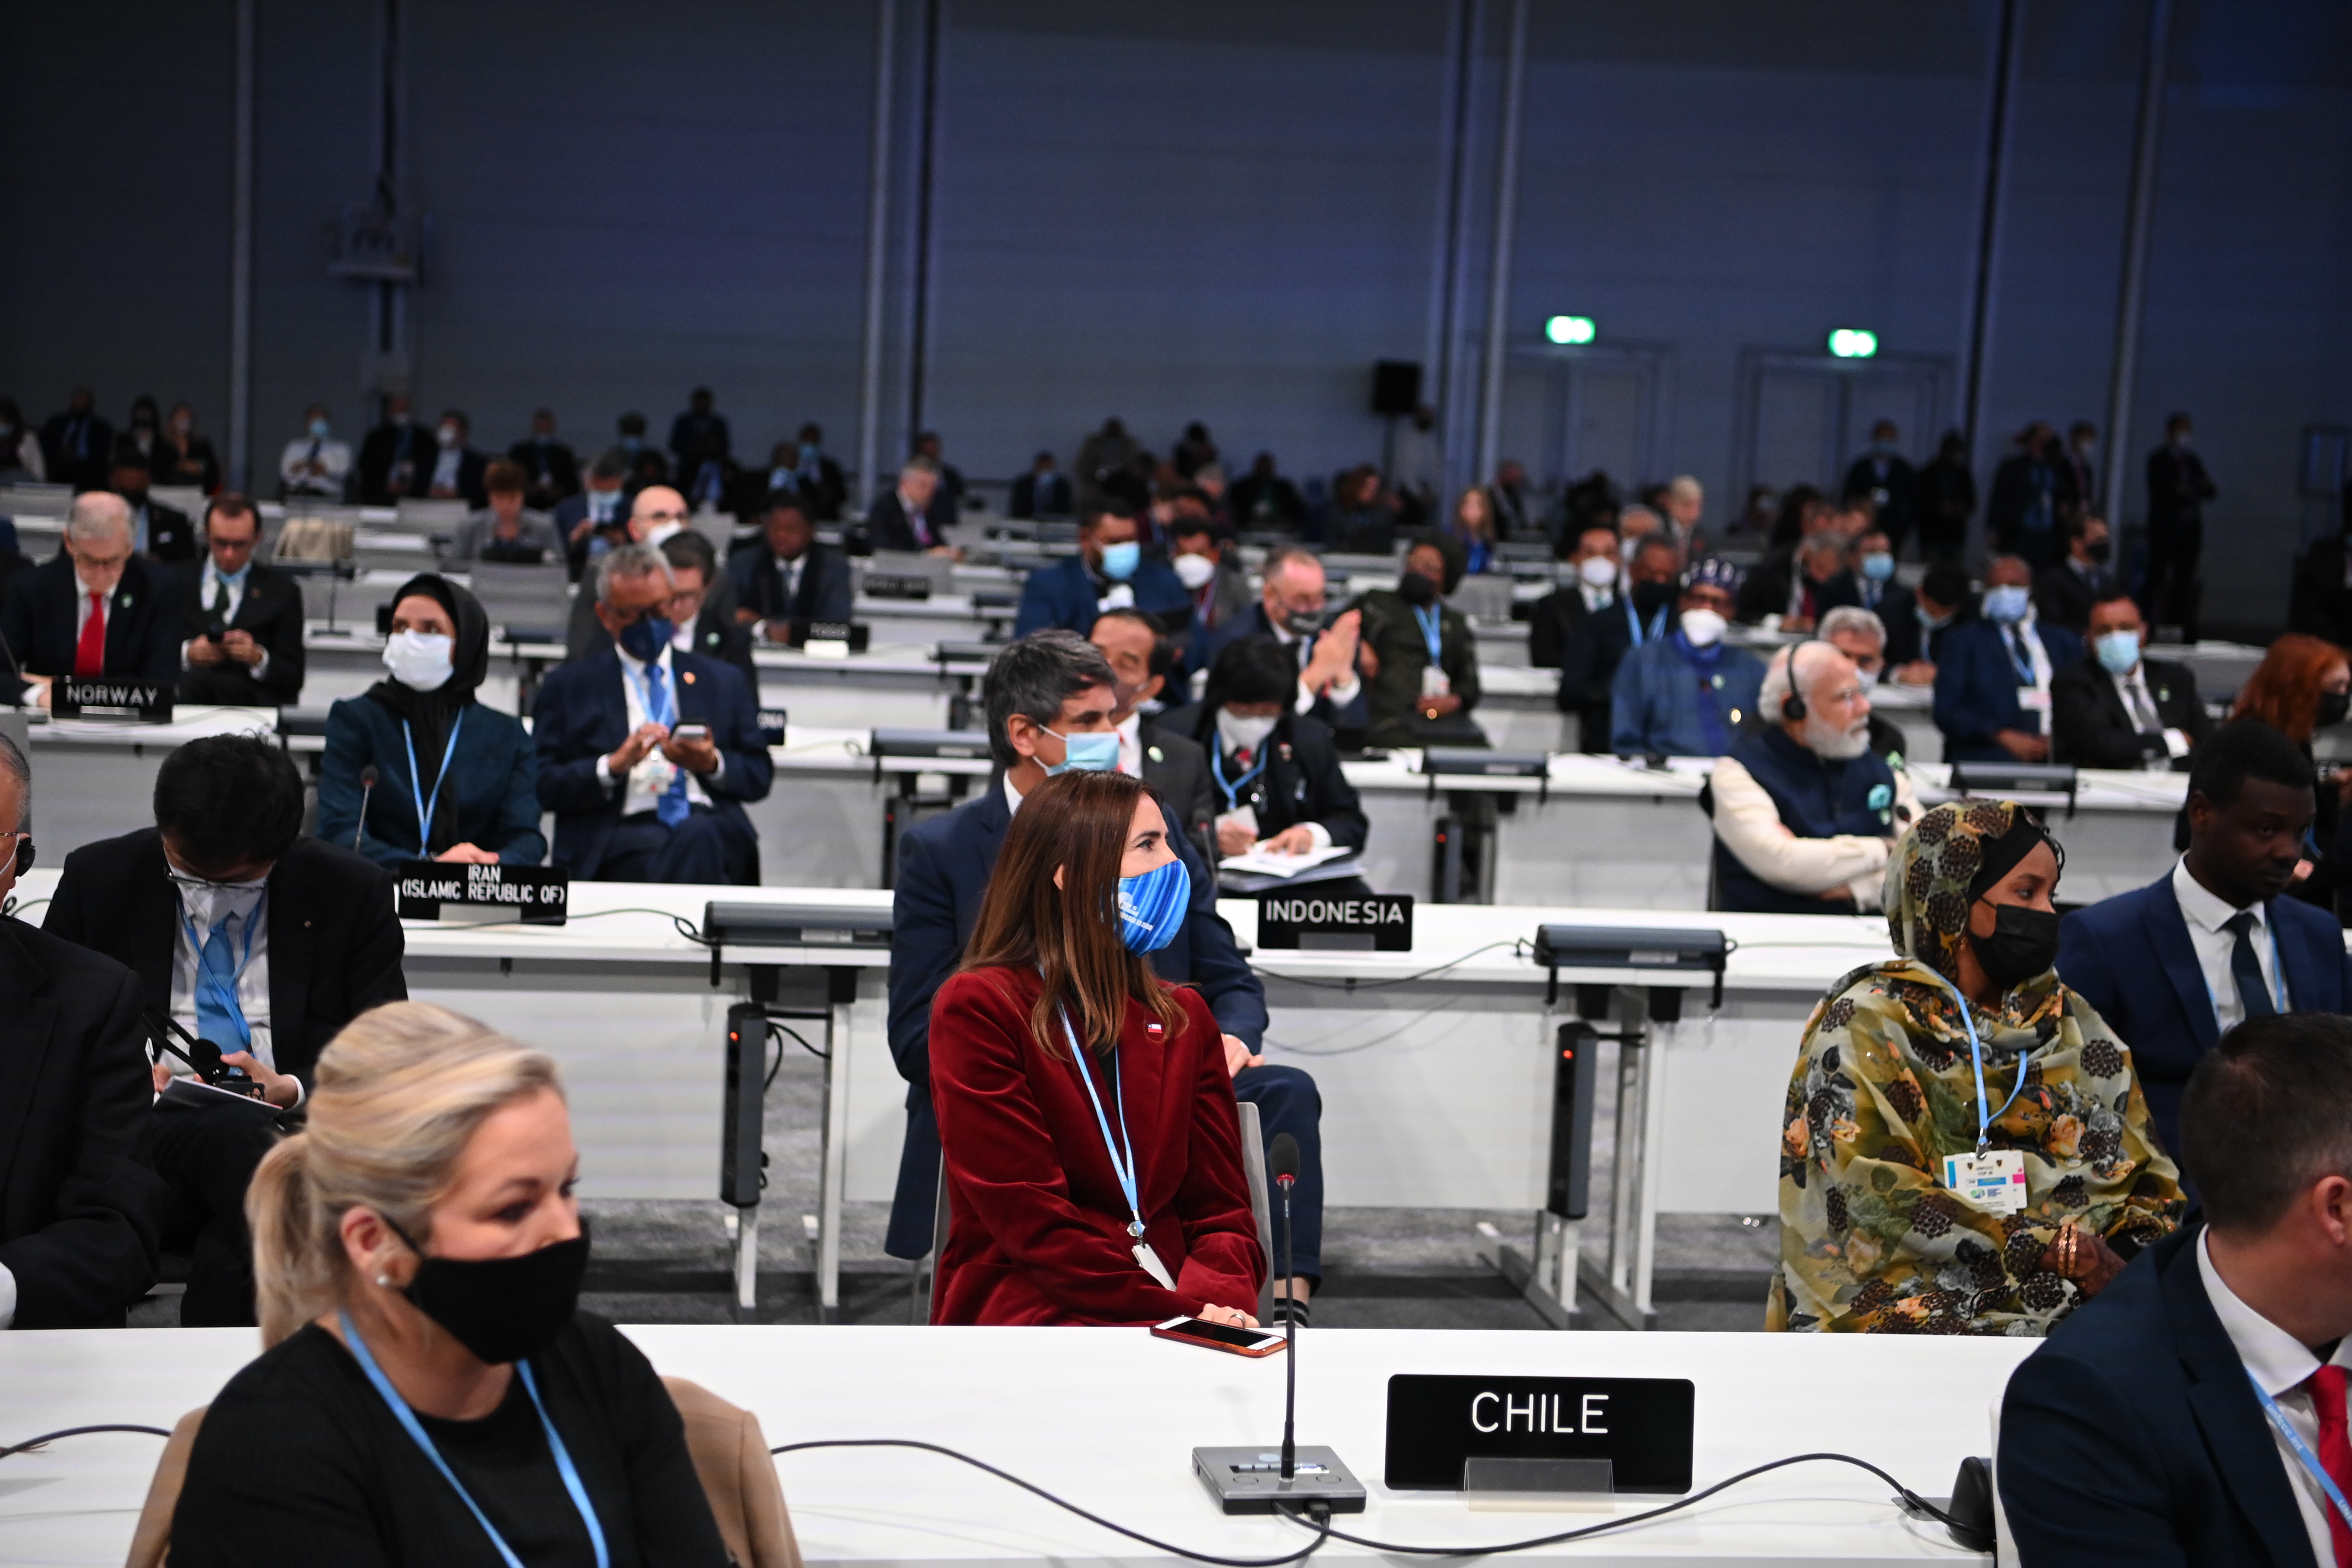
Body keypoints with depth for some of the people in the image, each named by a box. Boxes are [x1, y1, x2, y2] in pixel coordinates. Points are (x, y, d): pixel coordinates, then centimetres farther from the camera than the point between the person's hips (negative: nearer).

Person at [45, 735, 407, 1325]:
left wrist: (294, 1089, -13)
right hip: (150, 1132, 0)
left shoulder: (352, 893, 7)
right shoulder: (98, 878, 10)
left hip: (299, 1130, 0)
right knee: (245, 1139, -38)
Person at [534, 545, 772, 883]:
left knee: (697, 834, -37)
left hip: (712, 830, 2)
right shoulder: (568, 686, 18)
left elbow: (760, 777, 20)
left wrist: (713, 763, -2)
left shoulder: (722, 681, 24)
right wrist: (614, 765, -9)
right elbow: (541, 786, 7)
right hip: (621, 837, -2)